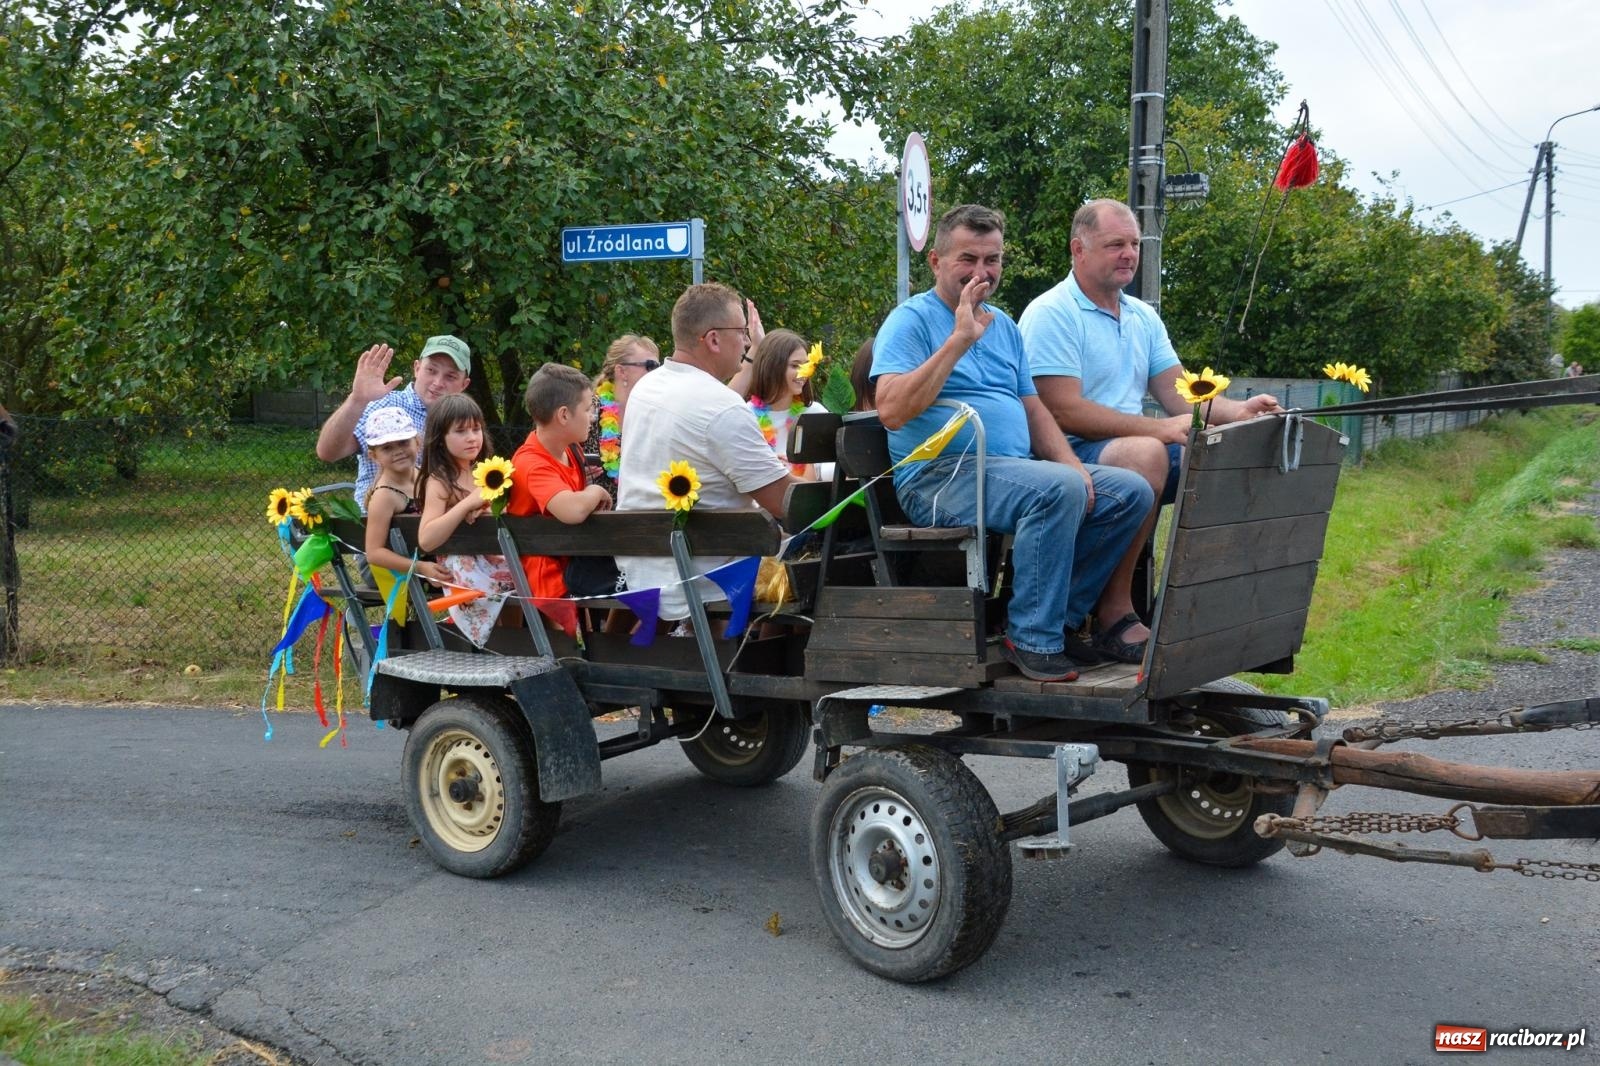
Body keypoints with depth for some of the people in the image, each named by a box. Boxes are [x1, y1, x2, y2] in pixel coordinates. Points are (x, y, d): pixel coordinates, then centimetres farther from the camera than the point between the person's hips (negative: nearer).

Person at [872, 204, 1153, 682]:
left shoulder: (1003, 325, 22)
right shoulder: (911, 320, -2)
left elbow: (1033, 410, 22)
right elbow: (891, 410, -18)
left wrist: (1073, 465, 3)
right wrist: (959, 340, -19)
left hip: (1014, 469, 8)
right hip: (942, 476, -8)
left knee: (1131, 491, -3)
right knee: (1058, 490, -33)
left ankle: (1058, 618, 1)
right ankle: (1031, 639, -19)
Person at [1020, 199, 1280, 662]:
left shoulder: (1143, 317, 17)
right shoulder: (1051, 314, -9)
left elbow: (1181, 395, 11)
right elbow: (1064, 411, -19)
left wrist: (1238, 411, -10)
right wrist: (1160, 429, -23)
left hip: (1140, 446, 8)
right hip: (1068, 455, -8)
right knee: (1145, 454, -36)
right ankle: (1114, 613, -29)